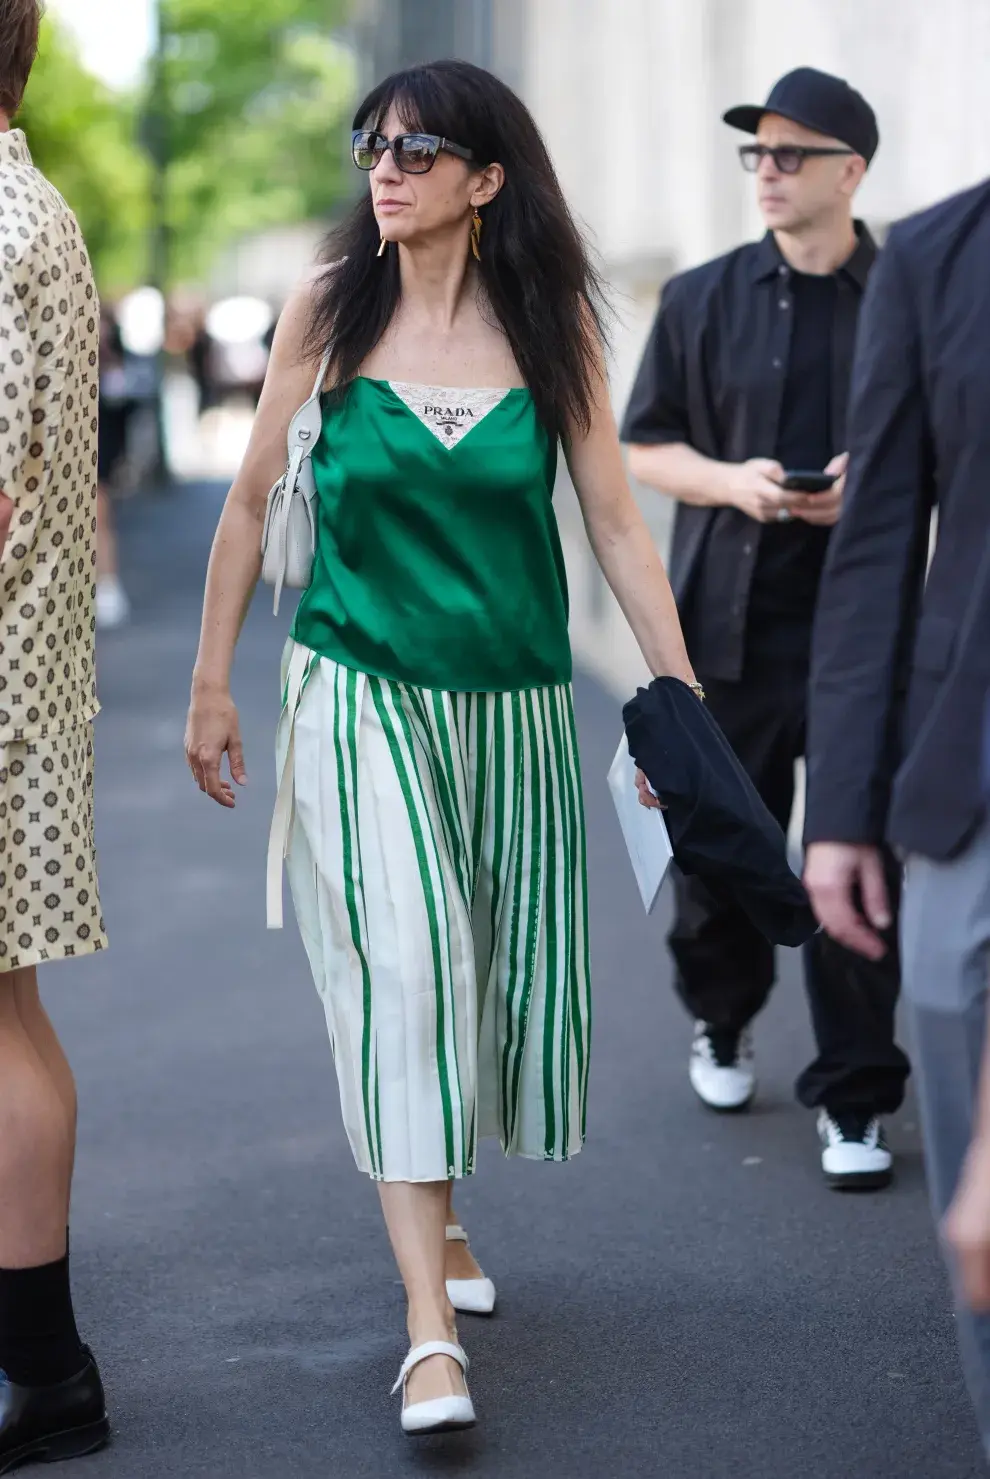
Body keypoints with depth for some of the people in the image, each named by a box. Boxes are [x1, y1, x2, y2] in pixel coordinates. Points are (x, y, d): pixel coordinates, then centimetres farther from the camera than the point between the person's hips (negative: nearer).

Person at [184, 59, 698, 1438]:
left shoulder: (551, 324, 0)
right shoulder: (328, 311, -1)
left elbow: (616, 521, 1)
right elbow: (251, 500, 6)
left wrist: (682, 695, -3)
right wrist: (211, 681, 7)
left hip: (512, 701, 2)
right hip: (360, 691, -2)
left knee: (494, 964, 10)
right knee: (400, 965, -14)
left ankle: (435, 1210, 37)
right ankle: (431, 1323, -15)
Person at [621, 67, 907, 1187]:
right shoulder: (702, 299, 7)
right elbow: (645, 449, 10)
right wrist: (729, 480, -10)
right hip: (726, 622, 2)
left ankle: (853, 1102, 8)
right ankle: (720, 1021, 37)